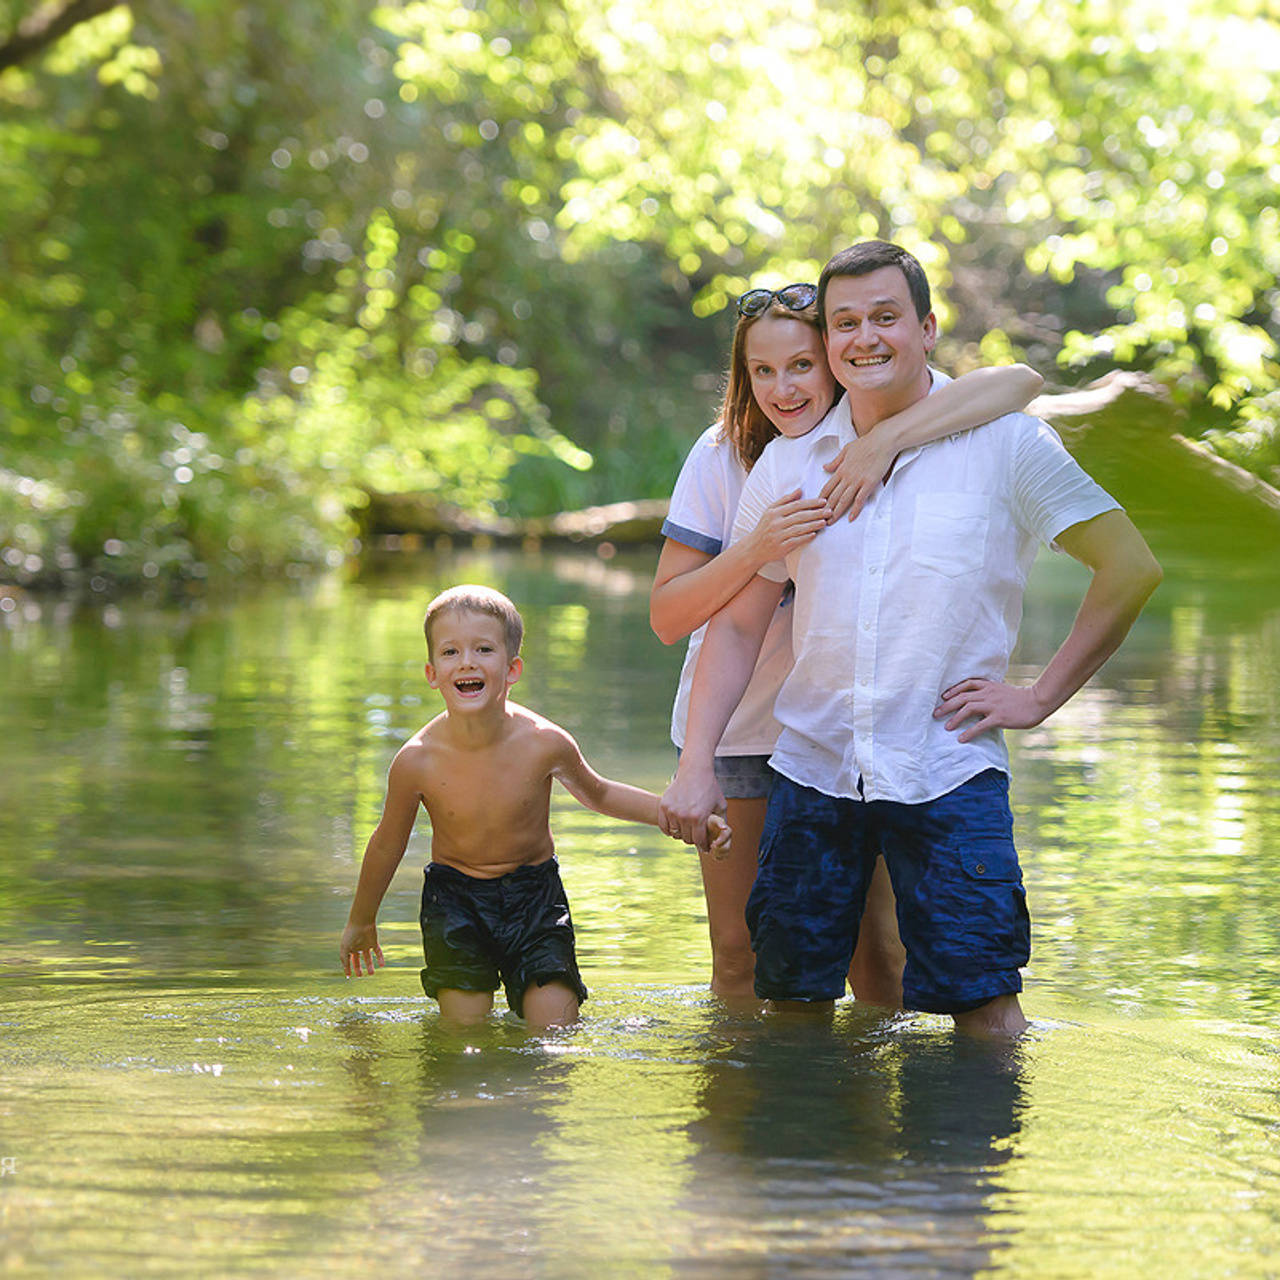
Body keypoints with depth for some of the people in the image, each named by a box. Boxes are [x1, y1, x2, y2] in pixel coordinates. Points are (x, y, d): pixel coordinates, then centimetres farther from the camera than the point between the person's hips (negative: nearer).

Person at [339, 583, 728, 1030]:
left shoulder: (544, 744, -20)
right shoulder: (416, 762, -20)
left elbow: (597, 794, 3)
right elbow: (387, 844, -1)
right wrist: (361, 922, 12)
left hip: (533, 896, 1)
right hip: (454, 900, -1)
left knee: (555, 1027, -6)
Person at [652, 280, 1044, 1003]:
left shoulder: (874, 435, -9)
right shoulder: (724, 455, -8)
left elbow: (1019, 382, -26)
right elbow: (667, 616, -10)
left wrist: (885, 440, -36)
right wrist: (756, 550, -27)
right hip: (741, 732, 0)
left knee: (876, 952, 2)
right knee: (741, 955, 7)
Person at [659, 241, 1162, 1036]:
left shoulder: (1004, 443, -3)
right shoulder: (789, 464, 6)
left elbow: (1131, 567, -1)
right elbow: (739, 623, 10)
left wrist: (1040, 697, -5)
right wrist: (696, 762, -1)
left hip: (950, 769, -3)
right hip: (814, 764, 3)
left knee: (983, 1004, -7)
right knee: (792, 1001, 7)